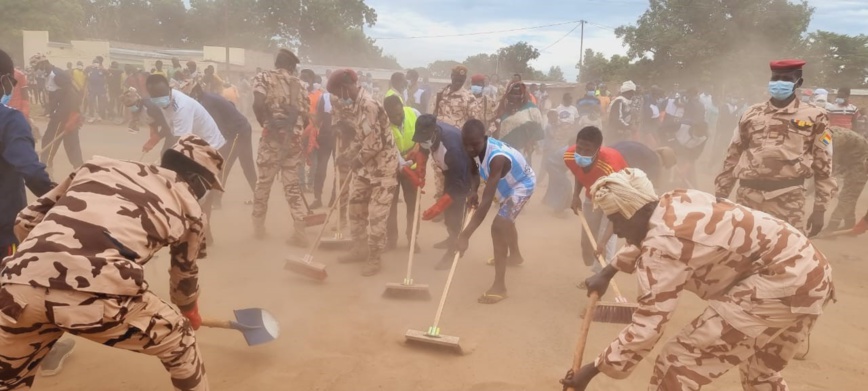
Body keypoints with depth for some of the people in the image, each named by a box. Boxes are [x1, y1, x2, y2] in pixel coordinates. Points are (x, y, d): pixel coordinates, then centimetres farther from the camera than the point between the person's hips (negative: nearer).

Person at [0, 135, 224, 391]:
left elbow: (26, 222, 28)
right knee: (179, 341, 23)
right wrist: (190, 311, 56)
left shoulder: (101, 165, 28)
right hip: (99, 291, -4)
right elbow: (185, 274, 36)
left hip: (21, 285, 5)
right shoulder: (188, 207, 21)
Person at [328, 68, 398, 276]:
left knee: (376, 216, -3)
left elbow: (373, 144, -27)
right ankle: (360, 249, 33)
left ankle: (375, 259, 11)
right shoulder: (354, 104, 5)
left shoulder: (369, 105, -24)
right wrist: (348, 155, -2)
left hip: (383, 168, -9)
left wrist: (353, 161, -12)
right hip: (364, 167, 9)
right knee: (355, 209, 16)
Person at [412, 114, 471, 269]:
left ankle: (452, 251, -1)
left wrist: (437, 207, -42)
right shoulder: (428, 132, -24)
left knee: (454, 210, -12)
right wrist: (420, 172, -2)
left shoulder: (452, 146, -44)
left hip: (463, 173, -8)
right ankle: (452, 238, 41)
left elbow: (459, 184, -39)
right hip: (450, 169, 8)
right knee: (447, 206, 20)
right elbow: (423, 149, 3)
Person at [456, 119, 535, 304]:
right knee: (506, 219, 31)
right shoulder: (478, 148, -21)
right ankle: (515, 255, 61)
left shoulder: (497, 158, -43)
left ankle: (499, 287, -18)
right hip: (509, 183, 9)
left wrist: (465, 235, -52)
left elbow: (487, 201, -49)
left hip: (522, 185, -9)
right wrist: (473, 191, -20)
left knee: (498, 227, -23)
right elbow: (475, 170, 2)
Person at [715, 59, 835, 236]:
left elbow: (824, 165, 6)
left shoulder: (814, 117, 6)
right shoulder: (752, 114, 13)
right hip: (747, 198, 3)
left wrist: (820, 209, 2)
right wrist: (720, 197, 12)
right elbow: (732, 158, 15)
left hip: (788, 201, -2)